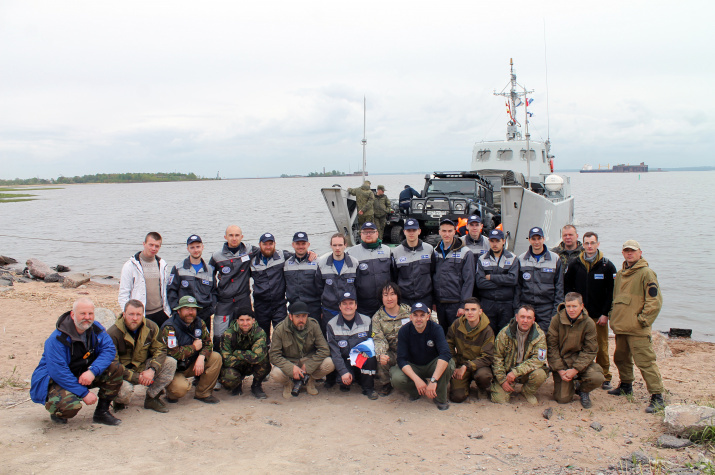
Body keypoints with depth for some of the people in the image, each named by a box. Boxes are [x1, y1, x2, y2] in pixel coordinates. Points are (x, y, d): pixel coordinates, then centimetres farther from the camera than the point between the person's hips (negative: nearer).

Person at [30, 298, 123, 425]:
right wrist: (84, 393, -28)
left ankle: (102, 412, 1)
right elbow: (58, 372, -28)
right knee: (70, 405, -36)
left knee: (116, 369, -14)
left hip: (83, 375, 6)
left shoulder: (96, 329, -7)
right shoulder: (57, 339, -25)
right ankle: (56, 411, 4)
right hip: (54, 380, -6)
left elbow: (108, 349, -13)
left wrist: (92, 371, -32)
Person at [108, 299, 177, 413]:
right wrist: (137, 378, -26)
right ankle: (119, 402, 3)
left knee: (170, 363, -16)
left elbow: (160, 349, -4)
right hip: (123, 374, -5)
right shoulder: (113, 334, -20)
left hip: (143, 368, 5)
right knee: (125, 389, -37)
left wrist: (152, 370, -23)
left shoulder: (151, 327, -6)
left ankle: (152, 398, -2)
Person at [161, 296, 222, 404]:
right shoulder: (169, 328, -21)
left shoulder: (200, 323, 0)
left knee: (216, 357, -13)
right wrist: (194, 347, -17)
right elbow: (173, 353, -28)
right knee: (181, 387, -35)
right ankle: (171, 393, 5)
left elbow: (208, 343, 0)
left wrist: (201, 357, -21)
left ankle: (203, 393, -2)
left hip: (191, 365, 7)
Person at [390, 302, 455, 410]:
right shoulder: (404, 331, -17)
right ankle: (416, 391, 4)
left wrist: (433, 380, -45)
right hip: (412, 367, 1)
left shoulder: (436, 328, -21)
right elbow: (401, 359, -21)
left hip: (432, 365, -1)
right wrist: (416, 379, -37)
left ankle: (441, 398, -9)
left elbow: (446, 354, -35)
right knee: (397, 379, -31)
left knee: (448, 364, -33)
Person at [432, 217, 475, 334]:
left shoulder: (465, 253, -5)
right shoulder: (435, 252, 9)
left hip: (455, 303, -4)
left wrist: (464, 305, -12)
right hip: (439, 303, 4)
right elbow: (432, 277, 12)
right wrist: (432, 301, 7)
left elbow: (469, 281, -8)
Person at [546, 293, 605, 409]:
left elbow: (590, 351, -6)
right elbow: (551, 346, -5)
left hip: (580, 360, 1)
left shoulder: (589, 323, -8)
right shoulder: (557, 320, -8)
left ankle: (582, 391, 8)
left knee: (597, 378, -28)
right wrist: (559, 370, -13)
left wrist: (575, 370, -17)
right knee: (563, 399, -12)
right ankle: (569, 385, 26)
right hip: (561, 361, -1)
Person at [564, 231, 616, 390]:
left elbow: (611, 292, -2)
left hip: (599, 315, -1)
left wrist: (605, 313, -7)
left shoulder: (607, 266, -1)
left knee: (602, 346, 4)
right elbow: (567, 286, 11)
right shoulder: (575, 264, 3)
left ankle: (605, 377, 17)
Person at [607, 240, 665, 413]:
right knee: (621, 358, 20)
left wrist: (643, 319, -14)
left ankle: (657, 396, -5)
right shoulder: (620, 274, 16)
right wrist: (612, 315, 15)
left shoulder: (646, 273, -8)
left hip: (637, 329, -8)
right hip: (620, 327, 8)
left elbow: (655, 300, -13)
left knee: (645, 361, -10)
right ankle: (626, 385, 38)